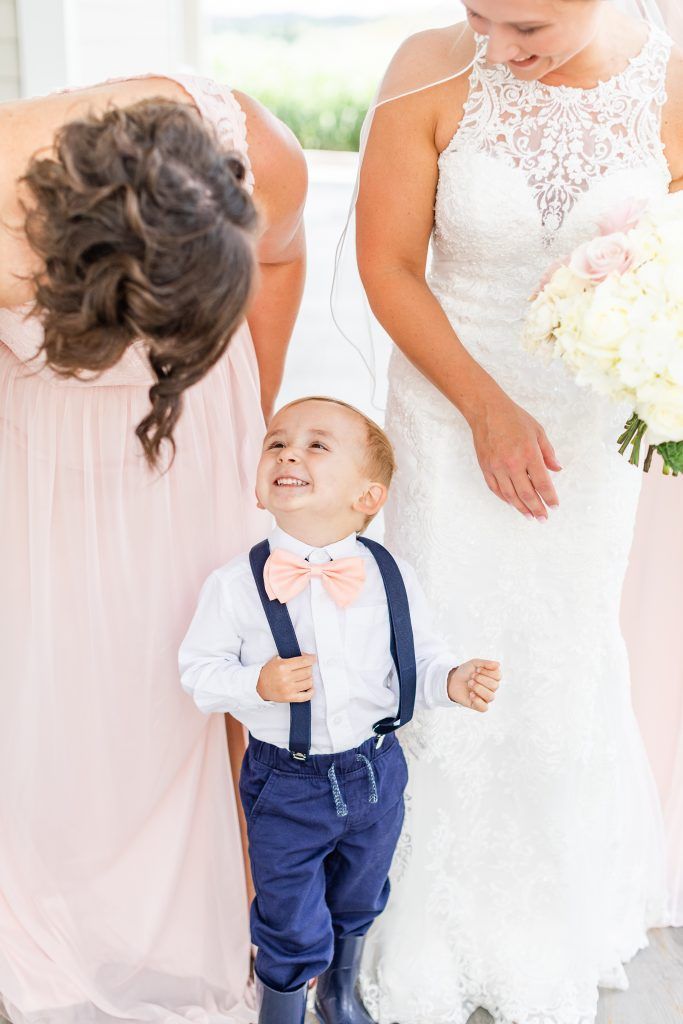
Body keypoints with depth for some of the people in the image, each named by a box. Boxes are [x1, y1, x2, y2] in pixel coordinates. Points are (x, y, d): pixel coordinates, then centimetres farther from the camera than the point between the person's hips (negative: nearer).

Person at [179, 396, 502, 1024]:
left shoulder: (391, 579, -12)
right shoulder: (236, 585, -17)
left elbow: (420, 658, -2)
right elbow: (200, 669, -10)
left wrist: (454, 681, -22)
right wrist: (258, 684, -28)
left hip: (376, 773, 3)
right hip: (284, 783, -3)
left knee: (357, 906, 28)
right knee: (293, 928, 11)